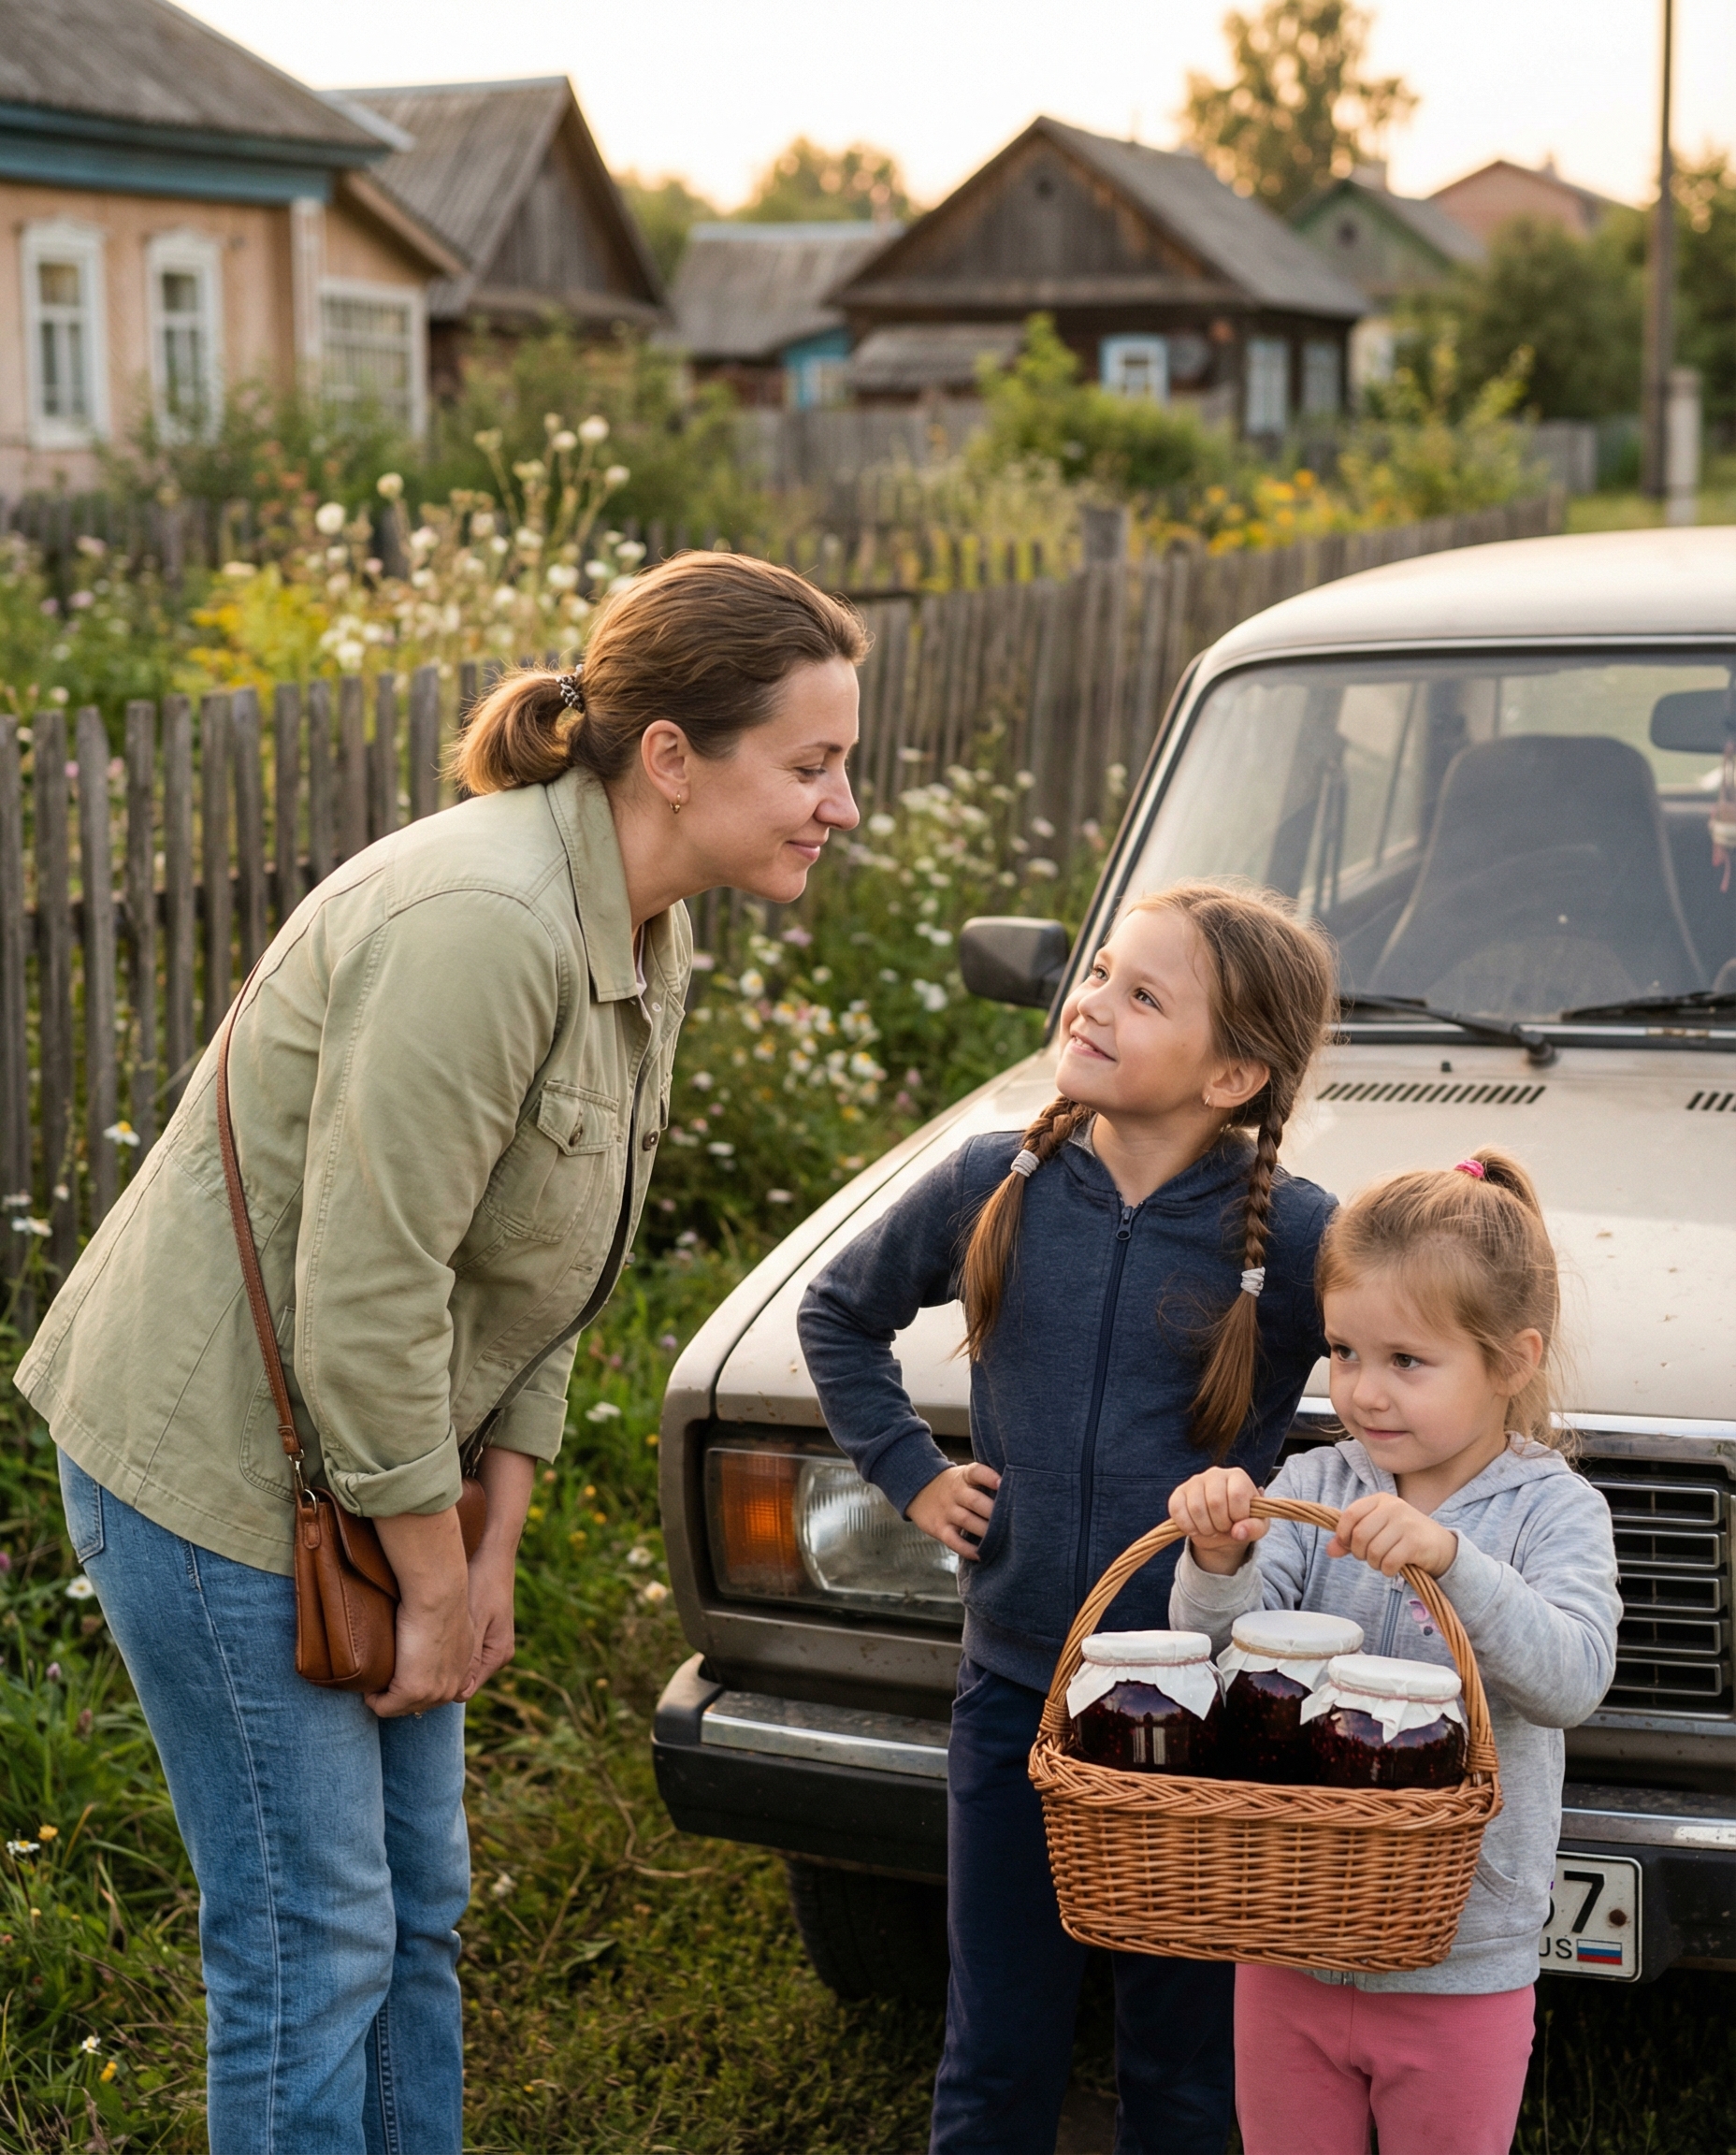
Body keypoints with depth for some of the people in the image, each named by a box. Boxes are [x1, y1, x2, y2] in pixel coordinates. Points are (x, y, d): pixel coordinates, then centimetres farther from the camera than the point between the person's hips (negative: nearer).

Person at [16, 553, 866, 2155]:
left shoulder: (642, 942, 3)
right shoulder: (480, 926, -28)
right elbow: (365, 1295, -27)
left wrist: (491, 1560, 6)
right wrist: (439, 1585, -16)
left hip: (363, 1457, 9)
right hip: (216, 1463, -9)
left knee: (418, 1905, 17)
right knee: (313, 1936, 0)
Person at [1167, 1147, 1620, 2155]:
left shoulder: (1554, 1511, -9)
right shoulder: (1313, 1486, -2)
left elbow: (1572, 1680, -25)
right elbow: (1217, 1645, -12)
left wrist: (1450, 1559, -39)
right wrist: (1219, 1563, -34)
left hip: (1462, 1970, -2)